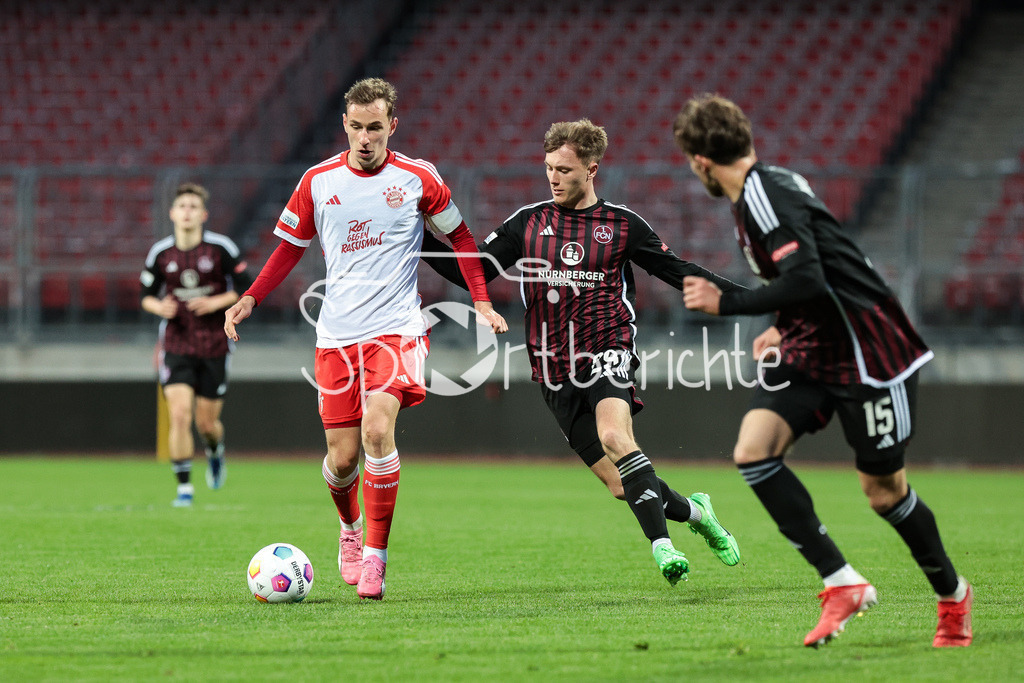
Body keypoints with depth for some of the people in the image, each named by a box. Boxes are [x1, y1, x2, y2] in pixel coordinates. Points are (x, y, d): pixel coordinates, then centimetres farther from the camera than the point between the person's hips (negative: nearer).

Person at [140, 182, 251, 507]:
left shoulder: (221, 248, -6)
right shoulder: (160, 253, -1)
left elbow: (245, 288, 0)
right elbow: (146, 295, 10)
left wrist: (216, 302, -16)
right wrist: (160, 307, -12)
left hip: (214, 346, -1)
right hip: (176, 344, 1)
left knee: (207, 422, 5)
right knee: (179, 415, -15)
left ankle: (215, 452, 42)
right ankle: (184, 488, -7)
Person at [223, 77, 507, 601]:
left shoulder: (417, 179, 0)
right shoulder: (318, 181, 5)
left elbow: (459, 237, 12)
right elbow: (291, 246, 15)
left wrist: (482, 301, 4)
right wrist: (250, 298, 4)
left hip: (397, 327, -2)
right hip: (336, 334, 2)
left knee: (377, 428, -24)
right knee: (342, 457, 1)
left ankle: (375, 556, -16)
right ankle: (349, 527, 34)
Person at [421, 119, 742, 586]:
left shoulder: (622, 226, 4)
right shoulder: (527, 223, 8)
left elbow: (679, 273, 11)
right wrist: (422, 240, -3)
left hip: (607, 356, -2)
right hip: (556, 373, 2)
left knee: (614, 436, -32)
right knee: (621, 486, -4)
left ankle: (662, 546, -32)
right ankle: (693, 511, 21)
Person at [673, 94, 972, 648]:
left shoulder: (766, 196, -20)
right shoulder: (759, 191, 10)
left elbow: (805, 279, -32)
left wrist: (725, 303, -22)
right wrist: (787, 330, 23)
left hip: (866, 353, -9)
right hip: (810, 350, 9)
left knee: (883, 490, 2)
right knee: (753, 450, -13)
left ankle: (952, 596, 26)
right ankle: (842, 584, -11)